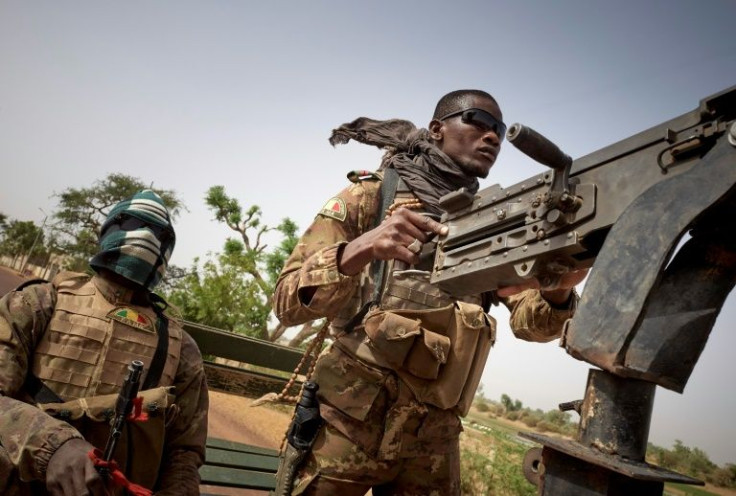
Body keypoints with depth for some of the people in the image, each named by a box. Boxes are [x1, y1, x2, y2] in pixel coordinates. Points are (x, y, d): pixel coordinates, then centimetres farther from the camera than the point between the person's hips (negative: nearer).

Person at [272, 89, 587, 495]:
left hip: (434, 440, 4)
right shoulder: (371, 195, -6)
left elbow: (529, 321, -2)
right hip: (348, 426, -4)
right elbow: (288, 302, -13)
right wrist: (360, 249, -32)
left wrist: (558, 291, -25)